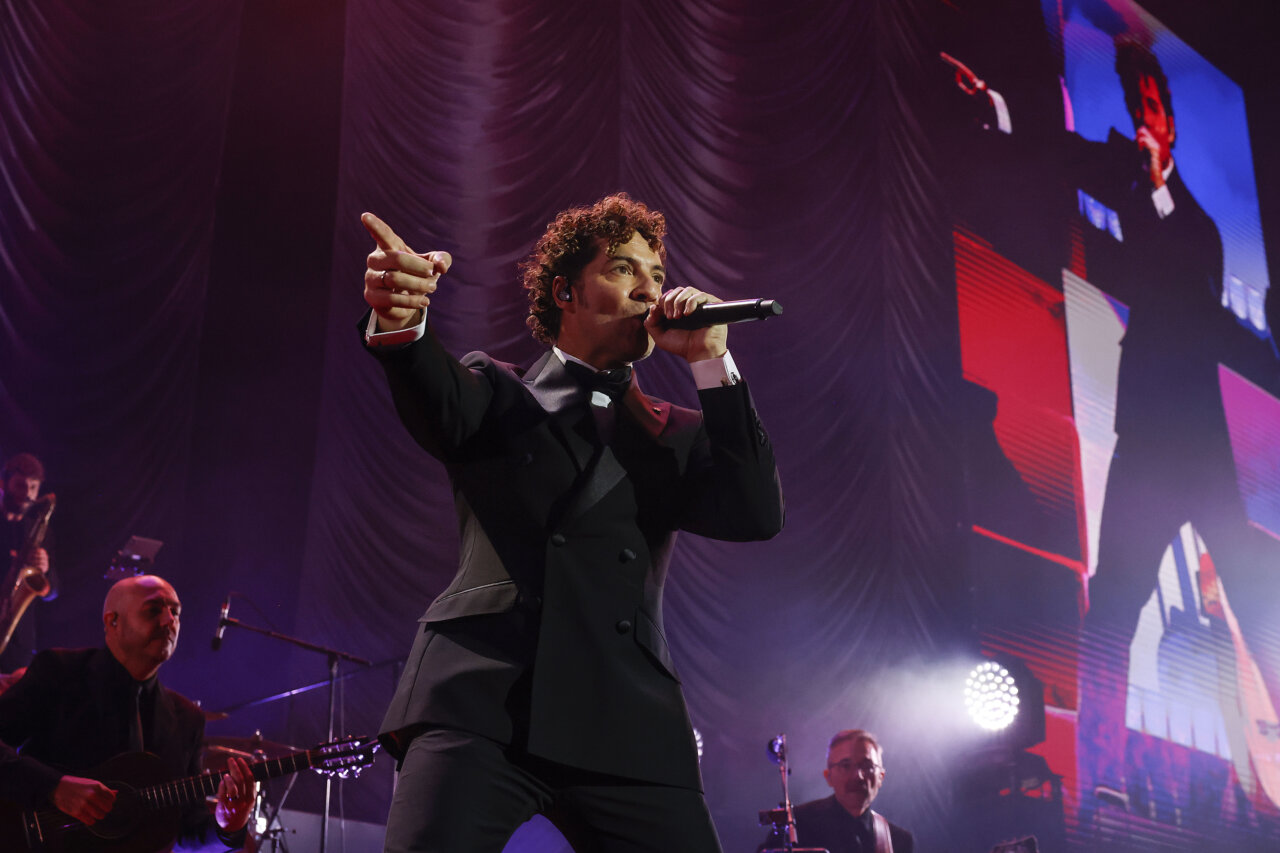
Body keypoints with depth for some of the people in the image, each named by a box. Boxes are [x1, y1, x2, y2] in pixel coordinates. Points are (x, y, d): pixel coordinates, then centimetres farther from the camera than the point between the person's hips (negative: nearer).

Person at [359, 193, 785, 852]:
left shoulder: (673, 434, 23)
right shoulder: (498, 394, 17)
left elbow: (759, 515, 6)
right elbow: (440, 408, -7)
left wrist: (711, 362, 2)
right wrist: (403, 322, -30)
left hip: (627, 718, 3)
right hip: (482, 699, -2)